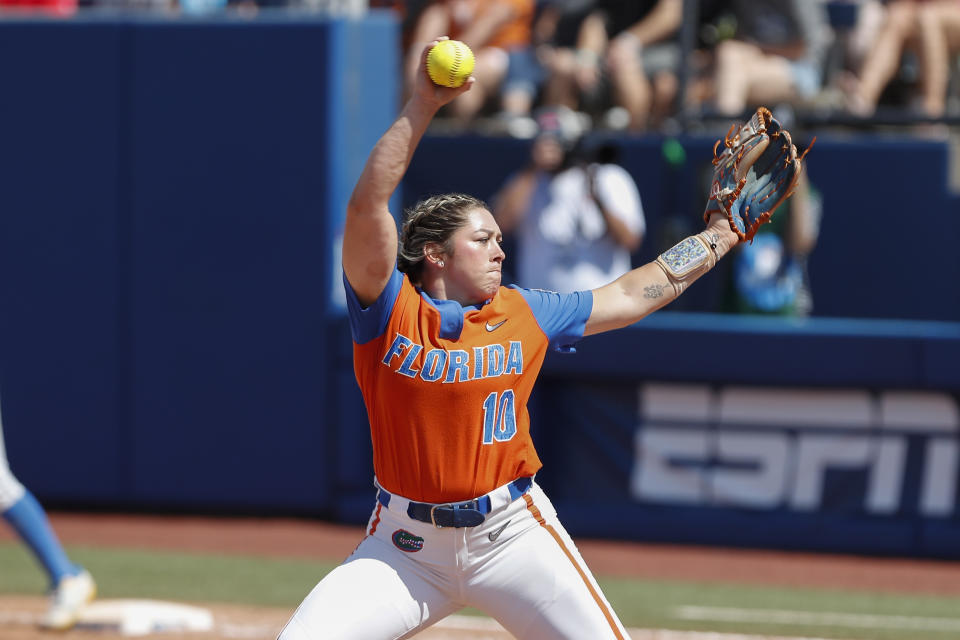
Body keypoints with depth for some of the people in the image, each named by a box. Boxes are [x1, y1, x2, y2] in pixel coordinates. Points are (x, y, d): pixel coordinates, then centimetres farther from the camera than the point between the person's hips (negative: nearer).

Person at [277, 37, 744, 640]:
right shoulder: (392, 312, -6)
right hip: (407, 545, -2)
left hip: (510, 537, 2)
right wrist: (422, 105, -27)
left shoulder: (524, 315, 6)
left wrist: (718, 237, 18)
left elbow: (630, 296, 17)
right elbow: (367, 206, -20)